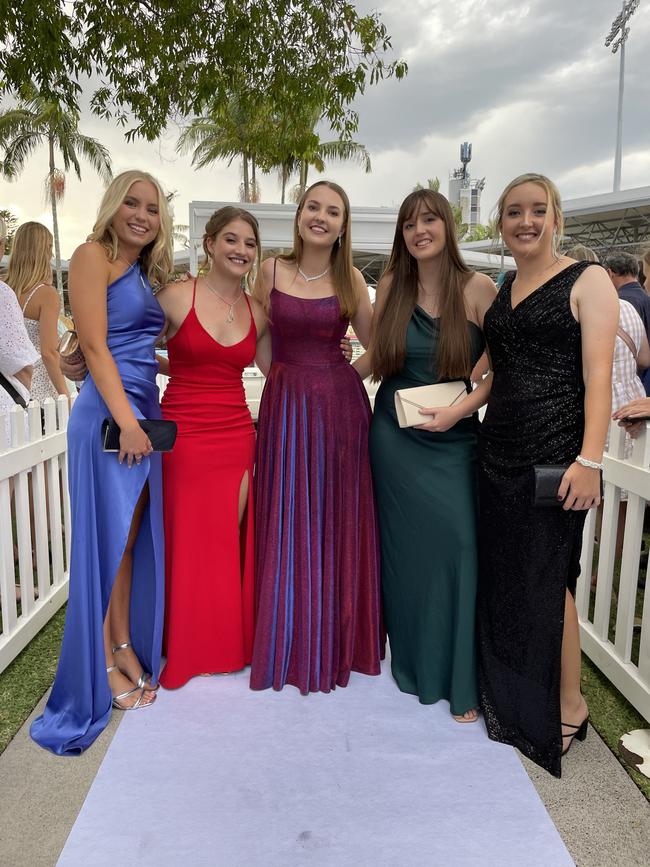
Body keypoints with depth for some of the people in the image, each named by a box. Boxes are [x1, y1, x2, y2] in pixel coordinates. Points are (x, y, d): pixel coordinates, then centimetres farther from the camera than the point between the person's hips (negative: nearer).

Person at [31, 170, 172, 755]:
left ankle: (127, 646, 27)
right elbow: (94, 345, -13)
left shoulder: (147, 272, 18)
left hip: (145, 409, 8)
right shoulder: (94, 255, -5)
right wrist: (126, 421, -18)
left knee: (136, 535, 13)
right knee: (107, 537, 1)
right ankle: (105, 664, 16)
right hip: (109, 413, -8)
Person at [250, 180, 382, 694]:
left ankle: (337, 643, 25)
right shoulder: (271, 271, 4)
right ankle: (289, 646, 22)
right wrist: (291, 378, 2)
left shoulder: (351, 278, 4)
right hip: (285, 405, 0)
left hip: (341, 405, 0)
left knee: (337, 524, 7)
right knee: (287, 526, 5)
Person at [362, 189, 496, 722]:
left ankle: (462, 679, 11)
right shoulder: (391, 286, 4)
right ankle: (413, 664, 28)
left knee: (457, 547, -7)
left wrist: (459, 411, -16)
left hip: (454, 439, -2)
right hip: (395, 436, 2)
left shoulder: (478, 289, -4)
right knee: (404, 550, 9)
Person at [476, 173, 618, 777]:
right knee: (502, 573, 12)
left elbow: (598, 376, -12)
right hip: (499, 450, 6)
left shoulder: (587, 281, -3)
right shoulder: (498, 290, 15)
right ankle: (509, 696, 31)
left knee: (544, 579, 0)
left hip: (554, 452, -6)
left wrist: (590, 459, -20)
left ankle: (568, 706, 22)